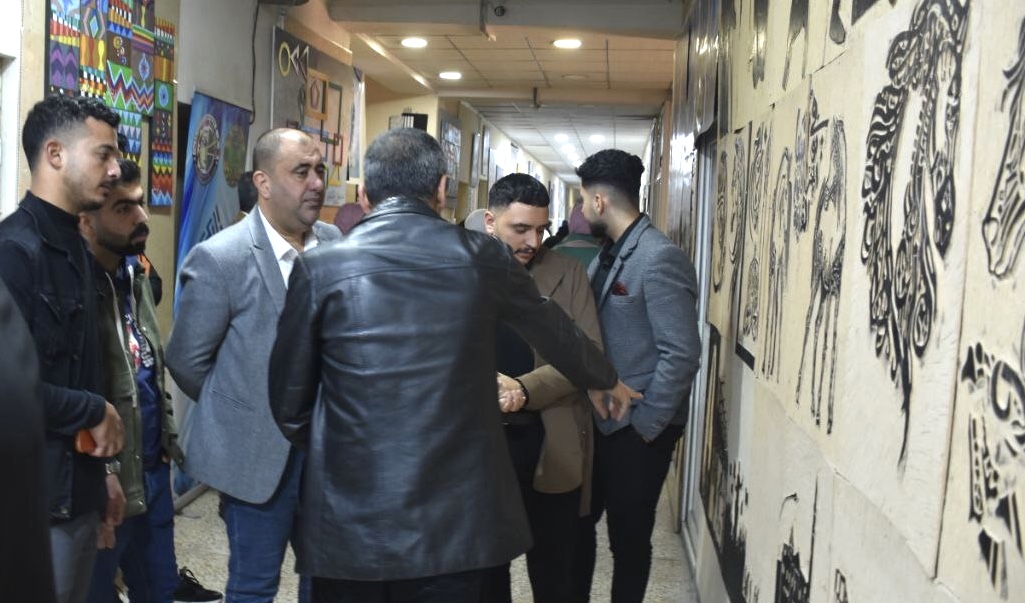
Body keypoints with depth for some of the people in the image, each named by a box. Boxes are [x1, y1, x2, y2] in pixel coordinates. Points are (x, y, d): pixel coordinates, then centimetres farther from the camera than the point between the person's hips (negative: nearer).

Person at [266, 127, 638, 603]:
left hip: (347, 520, 0)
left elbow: (288, 399, 2)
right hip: (452, 517, 1)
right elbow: (555, 331, 14)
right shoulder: (482, 258, -3)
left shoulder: (320, 267, -5)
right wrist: (605, 380, 35)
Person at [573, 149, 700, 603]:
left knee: (628, 536, 7)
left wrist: (644, 425, -17)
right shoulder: (608, 254, 9)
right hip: (601, 420, 8)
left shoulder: (660, 258, -19)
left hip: (637, 429, -8)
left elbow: (681, 355, -21)